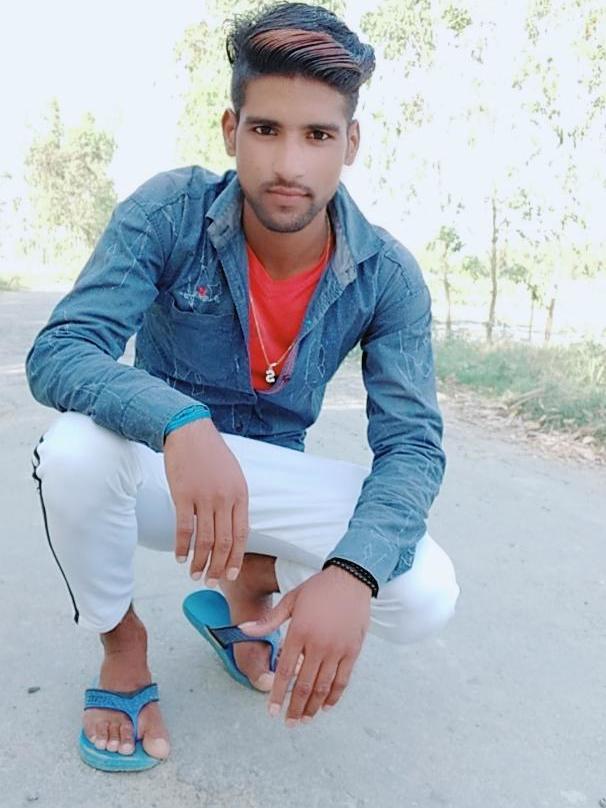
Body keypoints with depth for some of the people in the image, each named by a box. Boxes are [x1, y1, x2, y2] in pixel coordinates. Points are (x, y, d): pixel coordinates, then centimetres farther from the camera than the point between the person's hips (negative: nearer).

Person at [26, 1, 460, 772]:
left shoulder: (388, 275, -14)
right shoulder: (168, 213, -18)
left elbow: (412, 443, -18)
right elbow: (57, 352, -25)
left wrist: (353, 570, -38)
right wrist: (181, 422, -47)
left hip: (268, 478, 1)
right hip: (157, 460, 0)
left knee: (425, 596, -20)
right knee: (77, 447, -35)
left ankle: (249, 587, 12)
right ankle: (120, 641, -1)